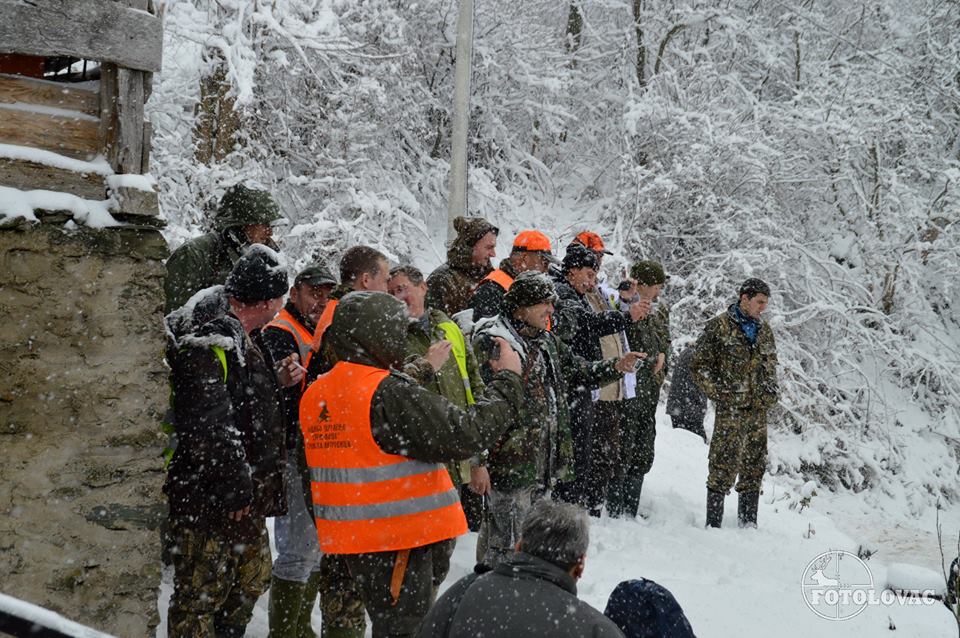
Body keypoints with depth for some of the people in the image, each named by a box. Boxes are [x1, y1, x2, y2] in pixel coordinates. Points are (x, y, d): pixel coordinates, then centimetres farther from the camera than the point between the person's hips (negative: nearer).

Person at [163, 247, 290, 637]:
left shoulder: (239, 336, 15)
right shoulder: (210, 339, -20)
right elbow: (209, 423, -25)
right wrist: (235, 488, -22)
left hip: (243, 493, 11)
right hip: (210, 499, -11)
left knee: (253, 579, 21)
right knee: (202, 593, -3)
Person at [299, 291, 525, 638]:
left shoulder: (314, 395, 6)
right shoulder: (388, 393, -21)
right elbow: (465, 433, -20)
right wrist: (508, 380, -7)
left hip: (352, 536, 9)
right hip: (397, 539, -8)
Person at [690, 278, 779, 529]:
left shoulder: (764, 330, 14)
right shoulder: (718, 327, -5)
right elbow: (700, 366, -5)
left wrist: (770, 392, 10)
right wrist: (721, 394, -10)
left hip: (758, 409, 7)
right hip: (731, 409, -6)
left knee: (754, 467, 11)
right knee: (724, 466, -9)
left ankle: (748, 522, 21)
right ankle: (713, 524, -3)